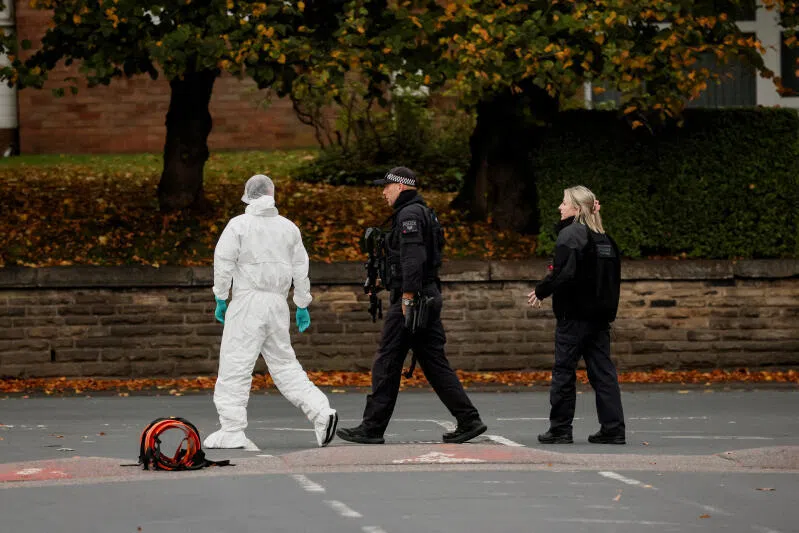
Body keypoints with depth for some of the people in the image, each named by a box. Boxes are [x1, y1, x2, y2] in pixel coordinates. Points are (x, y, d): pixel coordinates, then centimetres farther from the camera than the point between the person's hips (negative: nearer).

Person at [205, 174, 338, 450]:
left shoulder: (239, 224, -3)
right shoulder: (288, 227, 10)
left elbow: (224, 261, -8)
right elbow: (300, 268, 13)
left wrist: (220, 298, 1)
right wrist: (302, 306, 20)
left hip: (247, 301, -5)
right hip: (278, 303, 5)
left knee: (235, 365, -3)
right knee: (284, 364, 14)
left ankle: (231, 431, -6)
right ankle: (321, 411, 0)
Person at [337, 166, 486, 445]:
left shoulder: (409, 215, -12)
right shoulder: (425, 213, 20)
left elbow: (412, 257, -23)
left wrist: (408, 297, -26)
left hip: (410, 299, -10)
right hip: (430, 296, 10)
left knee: (387, 362, -4)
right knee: (434, 362, 9)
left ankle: (372, 428, 0)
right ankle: (469, 420, 3)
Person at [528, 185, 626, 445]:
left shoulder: (570, 234, -11)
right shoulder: (605, 239, 14)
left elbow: (564, 274, -20)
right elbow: (612, 277, 17)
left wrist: (541, 292, -8)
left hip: (575, 314, -7)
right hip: (600, 315, 7)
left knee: (563, 371, 0)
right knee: (603, 371, 6)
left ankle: (560, 429, 3)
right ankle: (613, 429, 2)